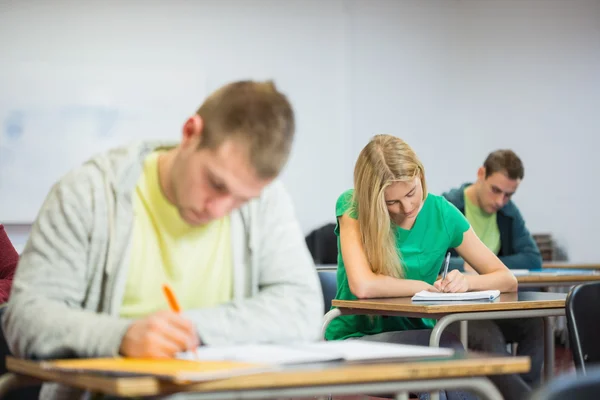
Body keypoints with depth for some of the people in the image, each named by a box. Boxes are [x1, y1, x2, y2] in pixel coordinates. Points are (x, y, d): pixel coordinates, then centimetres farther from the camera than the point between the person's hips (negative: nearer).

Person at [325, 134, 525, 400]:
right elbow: (362, 286, -28)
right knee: (448, 347, -32)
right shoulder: (353, 208, -11)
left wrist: (466, 282, -21)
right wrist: (424, 287, -14)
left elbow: (507, 279, 0)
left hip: (416, 339, 4)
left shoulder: (441, 213, -3)